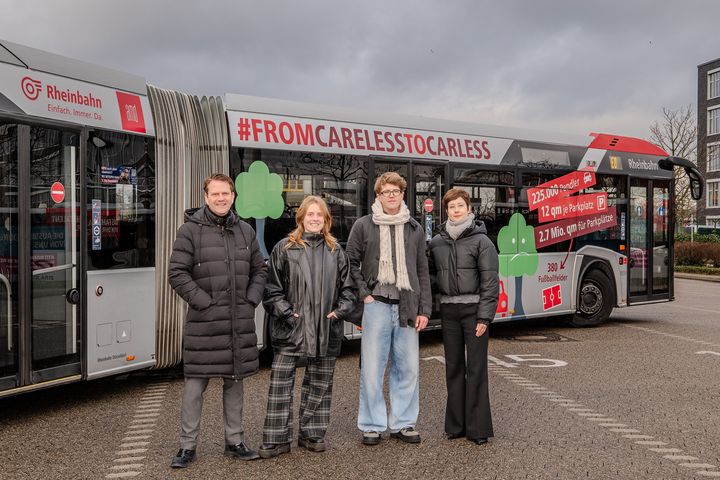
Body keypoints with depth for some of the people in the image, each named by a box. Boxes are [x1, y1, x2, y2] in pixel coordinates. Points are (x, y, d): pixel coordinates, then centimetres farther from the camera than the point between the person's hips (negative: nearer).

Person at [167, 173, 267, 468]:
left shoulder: (245, 231, 11)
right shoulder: (190, 230, -4)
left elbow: (259, 270, 17)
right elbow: (177, 273, -8)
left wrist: (251, 301, 4)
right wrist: (205, 303, -12)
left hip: (240, 322, 4)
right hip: (203, 322, -4)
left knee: (235, 381, 13)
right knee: (195, 384, 1)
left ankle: (234, 441, 26)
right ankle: (187, 446, 15)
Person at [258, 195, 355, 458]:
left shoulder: (335, 250, 10)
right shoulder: (284, 248, 1)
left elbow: (347, 287, 13)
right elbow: (272, 288, 0)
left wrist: (340, 310, 0)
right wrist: (286, 312, -9)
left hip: (326, 329, 3)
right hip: (290, 328, -3)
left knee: (320, 384, 12)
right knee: (281, 384, -3)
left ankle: (312, 434, 27)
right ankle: (276, 440, 8)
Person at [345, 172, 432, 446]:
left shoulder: (414, 229, 11)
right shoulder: (364, 226, 3)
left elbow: (423, 272, 11)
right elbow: (351, 263, 5)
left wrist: (424, 309, 6)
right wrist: (364, 293, -6)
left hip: (407, 309, 3)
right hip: (376, 306, -3)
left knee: (408, 368, 7)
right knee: (371, 368, 1)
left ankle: (402, 423, 21)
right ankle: (372, 425, 14)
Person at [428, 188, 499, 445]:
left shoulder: (481, 240, -5)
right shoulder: (436, 242, 8)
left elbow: (490, 281, -8)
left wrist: (484, 316, -13)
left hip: (473, 309, -4)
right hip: (448, 310, 4)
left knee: (476, 368, 0)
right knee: (453, 367, 10)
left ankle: (478, 427, 8)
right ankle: (455, 424, 20)